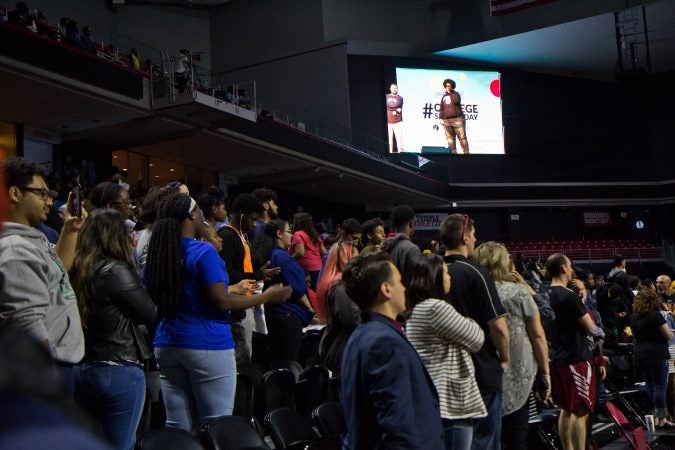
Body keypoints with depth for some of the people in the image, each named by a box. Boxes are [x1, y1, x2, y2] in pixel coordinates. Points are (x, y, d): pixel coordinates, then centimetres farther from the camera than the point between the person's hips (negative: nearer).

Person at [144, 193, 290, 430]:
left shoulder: (158, 253, 9)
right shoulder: (203, 251, -13)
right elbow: (221, 302, -16)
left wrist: (232, 289, 25)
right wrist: (266, 297, -5)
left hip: (168, 344, 7)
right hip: (207, 345, -7)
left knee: (176, 427, 10)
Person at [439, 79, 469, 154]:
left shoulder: (456, 94, 8)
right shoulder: (444, 96, 20)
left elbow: (456, 101, -14)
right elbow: (441, 108, 21)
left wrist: (450, 93, -4)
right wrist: (441, 118, 10)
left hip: (457, 119, -4)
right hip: (446, 121, 4)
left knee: (462, 137, -7)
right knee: (450, 139, -1)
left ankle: (466, 153, -6)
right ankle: (453, 153, 1)